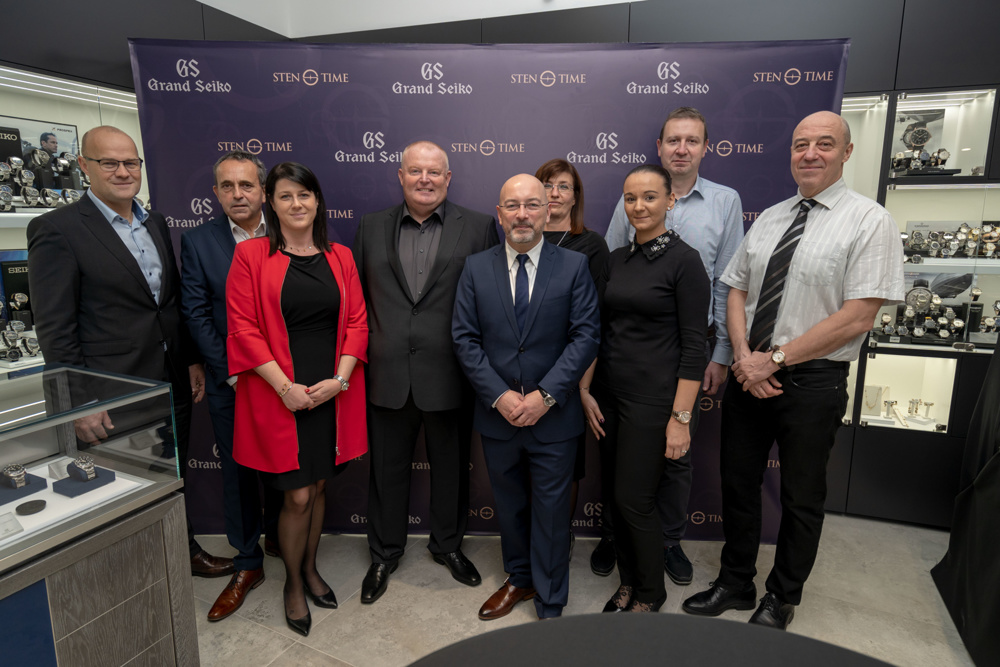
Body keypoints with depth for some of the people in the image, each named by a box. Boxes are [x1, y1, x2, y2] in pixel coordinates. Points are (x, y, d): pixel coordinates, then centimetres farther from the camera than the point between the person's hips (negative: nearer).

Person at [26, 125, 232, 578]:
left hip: (172, 387, 6)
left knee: (174, 478, 21)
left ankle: (183, 549, 42)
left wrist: (192, 361, 11)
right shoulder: (56, 230, -11)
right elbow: (55, 331, -13)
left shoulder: (156, 223, 9)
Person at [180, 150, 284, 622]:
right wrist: (231, 372, -10)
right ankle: (247, 565, 28)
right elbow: (196, 314, -3)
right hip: (230, 383, 0)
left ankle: (279, 536, 41)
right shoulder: (197, 241, -1)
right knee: (237, 472, 11)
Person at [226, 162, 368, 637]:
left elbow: (357, 322, 4)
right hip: (279, 396, -3)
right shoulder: (251, 255, -2)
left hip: (332, 394, 3)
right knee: (298, 496, 2)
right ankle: (293, 583, 28)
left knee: (319, 487, 16)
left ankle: (310, 567, 38)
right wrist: (285, 387, -14)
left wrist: (339, 379, -9)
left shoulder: (340, 258, 7)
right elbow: (243, 329, -7)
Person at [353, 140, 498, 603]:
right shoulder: (371, 227, 7)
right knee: (387, 468, 15)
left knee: (451, 467, 16)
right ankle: (385, 553, 37)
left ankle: (448, 544, 40)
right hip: (387, 375, 2)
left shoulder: (479, 228, -1)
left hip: (449, 374, -1)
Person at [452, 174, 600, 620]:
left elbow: (586, 336, -8)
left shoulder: (574, 267, -3)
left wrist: (545, 395, -16)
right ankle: (519, 578, 43)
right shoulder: (476, 269, 1)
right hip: (497, 415, 2)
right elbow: (465, 339, -2)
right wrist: (499, 396, -12)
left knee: (550, 511, 10)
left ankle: (549, 606, 29)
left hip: (554, 417, -2)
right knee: (509, 505, 19)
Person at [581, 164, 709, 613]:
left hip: (653, 399, -6)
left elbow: (693, 345, -12)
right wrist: (585, 391, 7)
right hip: (609, 395, 6)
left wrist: (681, 417, -15)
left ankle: (650, 594, 27)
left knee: (635, 500, 1)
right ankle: (628, 582, 36)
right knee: (616, 495, 14)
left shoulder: (684, 260, -10)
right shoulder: (617, 260, 9)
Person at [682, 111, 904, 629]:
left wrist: (774, 360, -17)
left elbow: (857, 317, -16)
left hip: (812, 383, -5)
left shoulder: (869, 222, -9)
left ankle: (781, 600, 35)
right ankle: (735, 584, 35)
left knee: (801, 499, 12)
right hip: (749, 375, 5)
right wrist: (744, 355, -7)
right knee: (738, 485, 14)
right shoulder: (768, 219, 9)